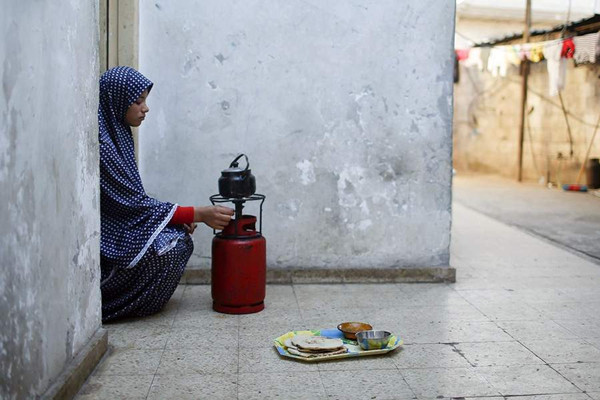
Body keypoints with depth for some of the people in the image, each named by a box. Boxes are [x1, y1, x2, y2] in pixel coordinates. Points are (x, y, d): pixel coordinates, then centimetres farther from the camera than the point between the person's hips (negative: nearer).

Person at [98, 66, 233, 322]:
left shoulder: (117, 134, 9)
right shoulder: (101, 144, -22)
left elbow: (130, 201, 13)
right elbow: (134, 205, -20)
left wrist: (181, 218, 0)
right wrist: (198, 214, -17)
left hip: (116, 228, 9)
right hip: (103, 241, -9)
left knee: (180, 238, 3)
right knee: (167, 248, -24)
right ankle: (104, 303, -7)